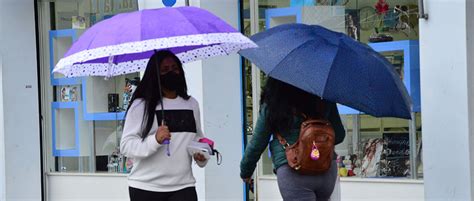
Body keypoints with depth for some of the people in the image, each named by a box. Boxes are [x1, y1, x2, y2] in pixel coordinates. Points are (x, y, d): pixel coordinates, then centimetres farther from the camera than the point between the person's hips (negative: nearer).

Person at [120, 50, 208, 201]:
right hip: (146, 188, -2)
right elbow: (126, 145, -9)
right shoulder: (140, 105, -3)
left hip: (183, 186, 2)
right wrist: (154, 140, -25)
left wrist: (201, 156, 4)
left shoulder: (192, 104, 13)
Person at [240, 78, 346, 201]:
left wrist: (245, 171, 20)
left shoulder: (271, 107, -1)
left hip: (292, 173, -3)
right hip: (328, 170, 3)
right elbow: (339, 136, 9)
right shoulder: (324, 100, 3)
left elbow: (257, 144, 6)